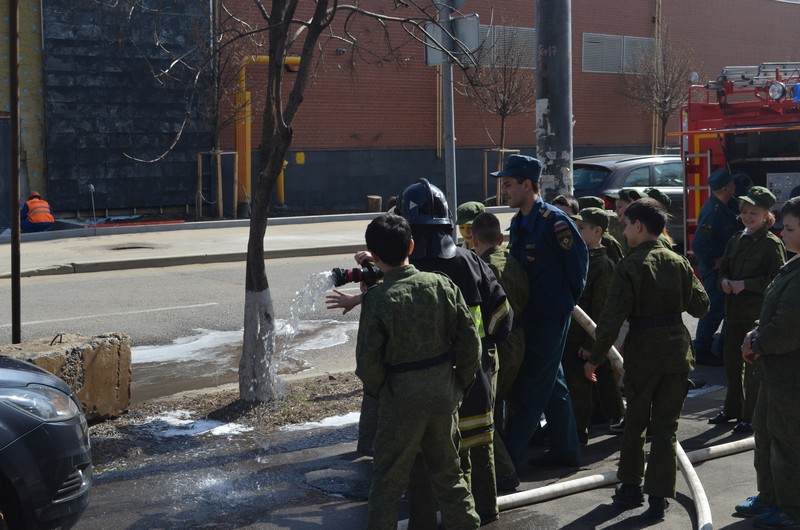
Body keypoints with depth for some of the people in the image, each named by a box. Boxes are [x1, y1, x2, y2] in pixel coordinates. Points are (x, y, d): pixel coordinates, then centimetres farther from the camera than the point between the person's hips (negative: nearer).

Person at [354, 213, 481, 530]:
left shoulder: (376, 299, -15)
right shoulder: (442, 285, -5)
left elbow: (368, 361, -14)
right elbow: (470, 341, -3)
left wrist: (377, 392, 5)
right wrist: (460, 385, 10)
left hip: (401, 399, -4)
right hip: (443, 394, 4)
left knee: (388, 481, 8)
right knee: (448, 473, 20)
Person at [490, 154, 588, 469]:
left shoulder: (554, 221, -17)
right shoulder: (518, 223, 10)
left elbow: (579, 260, -13)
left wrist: (568, 299, -3)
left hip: (551, 317, -9)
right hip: (529, 314, 9)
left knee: (531, 390, -5)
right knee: (552, 384, 17)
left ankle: (508, 459, -3)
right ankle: (566, 450, 28)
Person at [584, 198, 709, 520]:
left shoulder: (630, 267, -12)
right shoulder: (679, 263, 2)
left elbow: (613, 318, -15)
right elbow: (700, 306, 7)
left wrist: (595, 358, -9)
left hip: (643, 351, -3)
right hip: (677, 349, 3)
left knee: (635, 421, 15)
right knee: (666, 426, 7)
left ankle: (631, 486, 25)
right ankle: (658, 496, 5)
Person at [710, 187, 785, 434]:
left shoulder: (772, 244, -9)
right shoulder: (735, 241, 12)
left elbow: (776, 279, -15)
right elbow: (723, 269, 19)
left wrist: (745, 284, -20)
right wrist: (724, 281, -3)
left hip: (758, 311, -7)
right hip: (734, 309, 7)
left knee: (753, 363, -1)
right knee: (731, 358, 14)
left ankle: (751, 416, 8)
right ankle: (732, 409, 29)